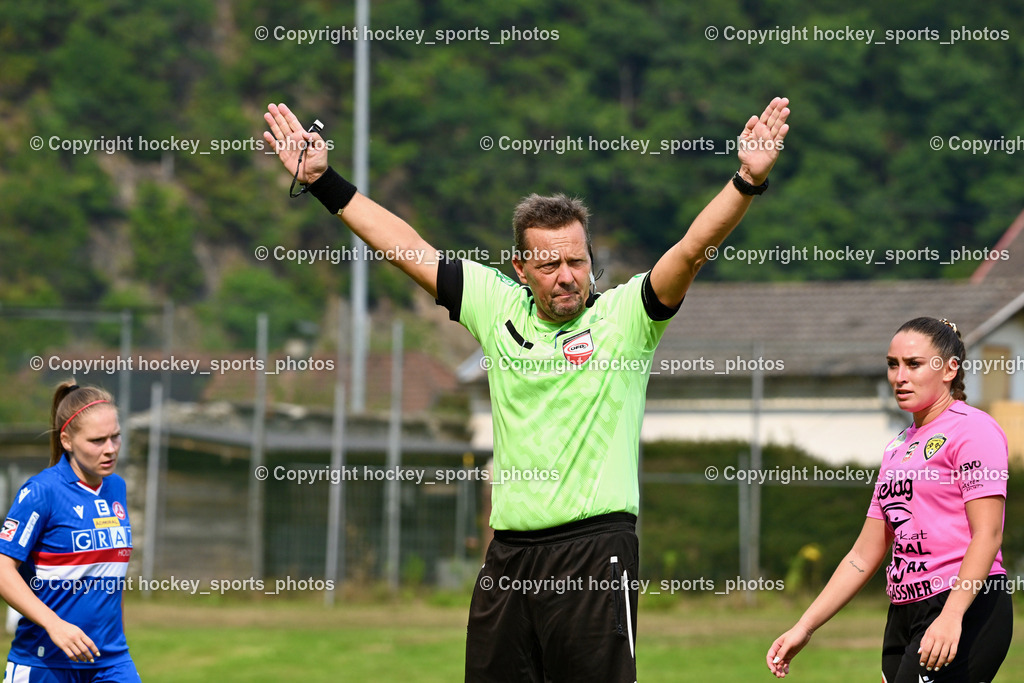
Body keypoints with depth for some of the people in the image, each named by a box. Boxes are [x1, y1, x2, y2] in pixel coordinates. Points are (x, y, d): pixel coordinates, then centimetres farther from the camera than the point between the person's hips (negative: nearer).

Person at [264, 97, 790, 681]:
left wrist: (748, 181, -27)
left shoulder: (624, 315, 0)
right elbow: (408, 249, 13)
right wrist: (324, 182, 15)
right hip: (509, 552, 4)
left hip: (595, 548, -4)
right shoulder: (498, 308, 10)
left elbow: (693, 249, -13)